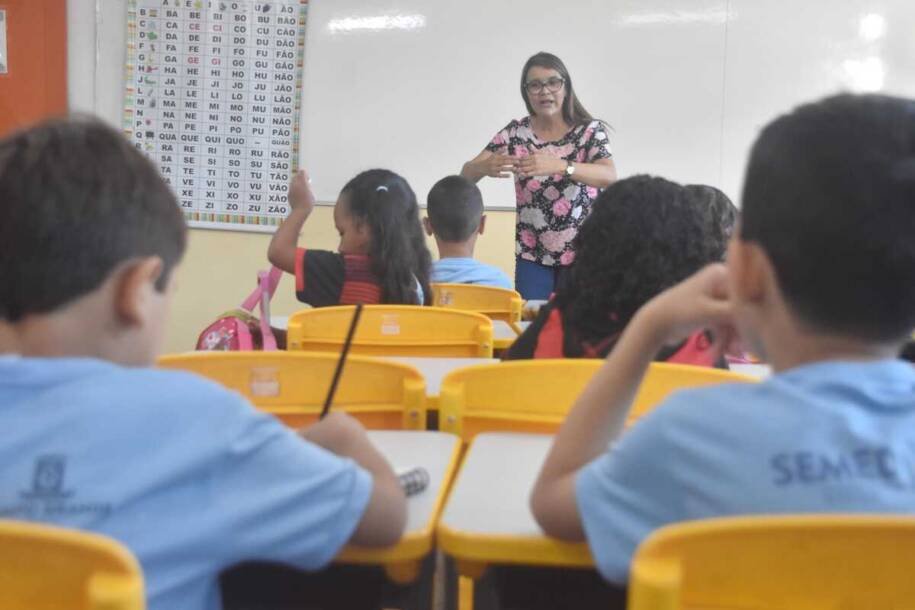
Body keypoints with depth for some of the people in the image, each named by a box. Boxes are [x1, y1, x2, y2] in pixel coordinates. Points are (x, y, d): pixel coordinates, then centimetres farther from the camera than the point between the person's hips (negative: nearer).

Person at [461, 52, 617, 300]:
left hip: (582, 254, -1)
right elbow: (466, 174, -8)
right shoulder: (515, 133, -2)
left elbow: (609, 176, -25)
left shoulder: (591, 130, -7)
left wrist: (559, 166, -41)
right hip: (532, 256, 1)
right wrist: (485, 167, -32)